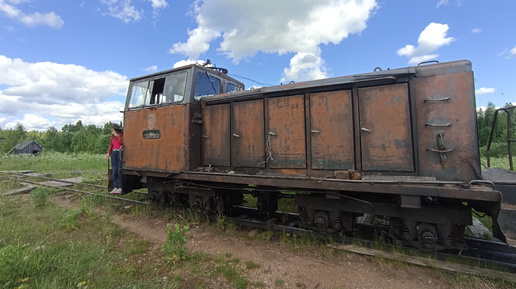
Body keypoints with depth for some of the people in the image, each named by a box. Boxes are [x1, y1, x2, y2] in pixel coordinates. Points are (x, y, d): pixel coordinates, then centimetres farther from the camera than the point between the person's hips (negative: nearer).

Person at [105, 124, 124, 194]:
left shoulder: (122, 134, -2)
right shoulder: (112, 136, 14)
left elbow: (122, 142, -16)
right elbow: (110, 145, 18)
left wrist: (116, 135, -13)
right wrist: (108, 153, 7)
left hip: (120, 153, -5)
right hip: (114, 153, 6)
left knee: (120, 171, -7)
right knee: (114, 171, 4)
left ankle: (120, 188, -3)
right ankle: (115, 187, 8)